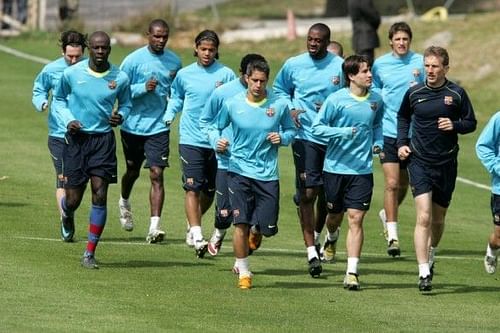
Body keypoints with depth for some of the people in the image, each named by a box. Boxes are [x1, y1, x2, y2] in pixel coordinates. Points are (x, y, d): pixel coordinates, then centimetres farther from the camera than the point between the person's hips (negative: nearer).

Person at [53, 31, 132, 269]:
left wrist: (120, 116, -7)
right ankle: (67, 213, 41)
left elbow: (126, 104, 16)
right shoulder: (71, 74, -5)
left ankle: (90, 253, 2)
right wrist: (67, 120, -6)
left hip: (103, 140, 0)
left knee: (100, 196, -8)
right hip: (76, 139, 0)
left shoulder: (120, 78, -2)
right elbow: (59, 98, 12)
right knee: (73, 199, 0)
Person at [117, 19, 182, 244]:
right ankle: (124, 203, 49)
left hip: (159, 126, 1)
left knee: (157, 174, -11)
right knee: (133, 171, 17)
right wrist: (143, 88, -22)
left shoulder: (174, 61, 3)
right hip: (133, 125, -1)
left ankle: (155, 226, -15)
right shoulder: (133, 60, -8)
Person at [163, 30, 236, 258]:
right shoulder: (184, 75, 6)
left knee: (210, 190, 12)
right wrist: (169, 115, 6)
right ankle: (196, 236, -17)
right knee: (193, 187, -13)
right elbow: (176, 98, 23)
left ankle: (193, 225, 35)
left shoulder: (226, 75, -1)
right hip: (190, 139, -1)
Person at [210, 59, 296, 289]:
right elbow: (216, 127, 12)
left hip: (268, 174, 1)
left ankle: (254, 234, 40)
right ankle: (243, 273, 6)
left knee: (268, 228, 1)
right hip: (240, 171, -1)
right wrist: (218, 142, -9)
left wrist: (282, 138, -12)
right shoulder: (233, 105, -3)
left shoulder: (279, 105, -3)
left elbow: (291, 130, 10)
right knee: (241, 224, -9)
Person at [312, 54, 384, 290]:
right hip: (335, 166, -1)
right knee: (335, 216, 15)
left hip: (362, 169, 1)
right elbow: (317, 127, -8)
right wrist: (343, 132, -22)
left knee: (355, 218, -9)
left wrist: (378, 143, 4)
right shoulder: (336, 100, -10)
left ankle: (352, 273, -9)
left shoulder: (376, 100, 3)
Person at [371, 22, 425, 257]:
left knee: (403, 185, 13)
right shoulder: (380, 64, 3)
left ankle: (387, 215, 41)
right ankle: (392, 236, -7)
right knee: (392, 183, -11)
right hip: (388, 130, -1)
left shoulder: (420, 62, -1)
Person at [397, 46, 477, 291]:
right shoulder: (414, 93, 0)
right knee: (423, 217, -15)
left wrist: (455, 125, -16)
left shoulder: (456, 94, -3)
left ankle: (430, 255, 43)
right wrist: (402, 142, 5)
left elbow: (471, 123, 5)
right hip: (419, 161, -1)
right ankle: (424, 274, -18)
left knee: (438, 219, 13)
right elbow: (403, 117, 18)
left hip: (446, 163, 1)